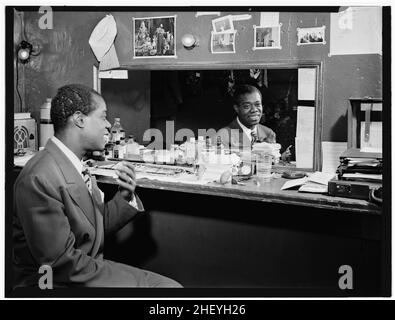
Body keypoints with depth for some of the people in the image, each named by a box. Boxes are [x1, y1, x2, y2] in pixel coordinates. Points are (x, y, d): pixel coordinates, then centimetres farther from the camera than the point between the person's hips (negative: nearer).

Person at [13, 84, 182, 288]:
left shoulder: (78, 168, 7)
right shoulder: (39, 179, -22)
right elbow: (61, 262, -21)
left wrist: (125, 197, -6)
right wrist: (137, 281, -17)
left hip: (89, 270, 8)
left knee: (171, 285, -2)